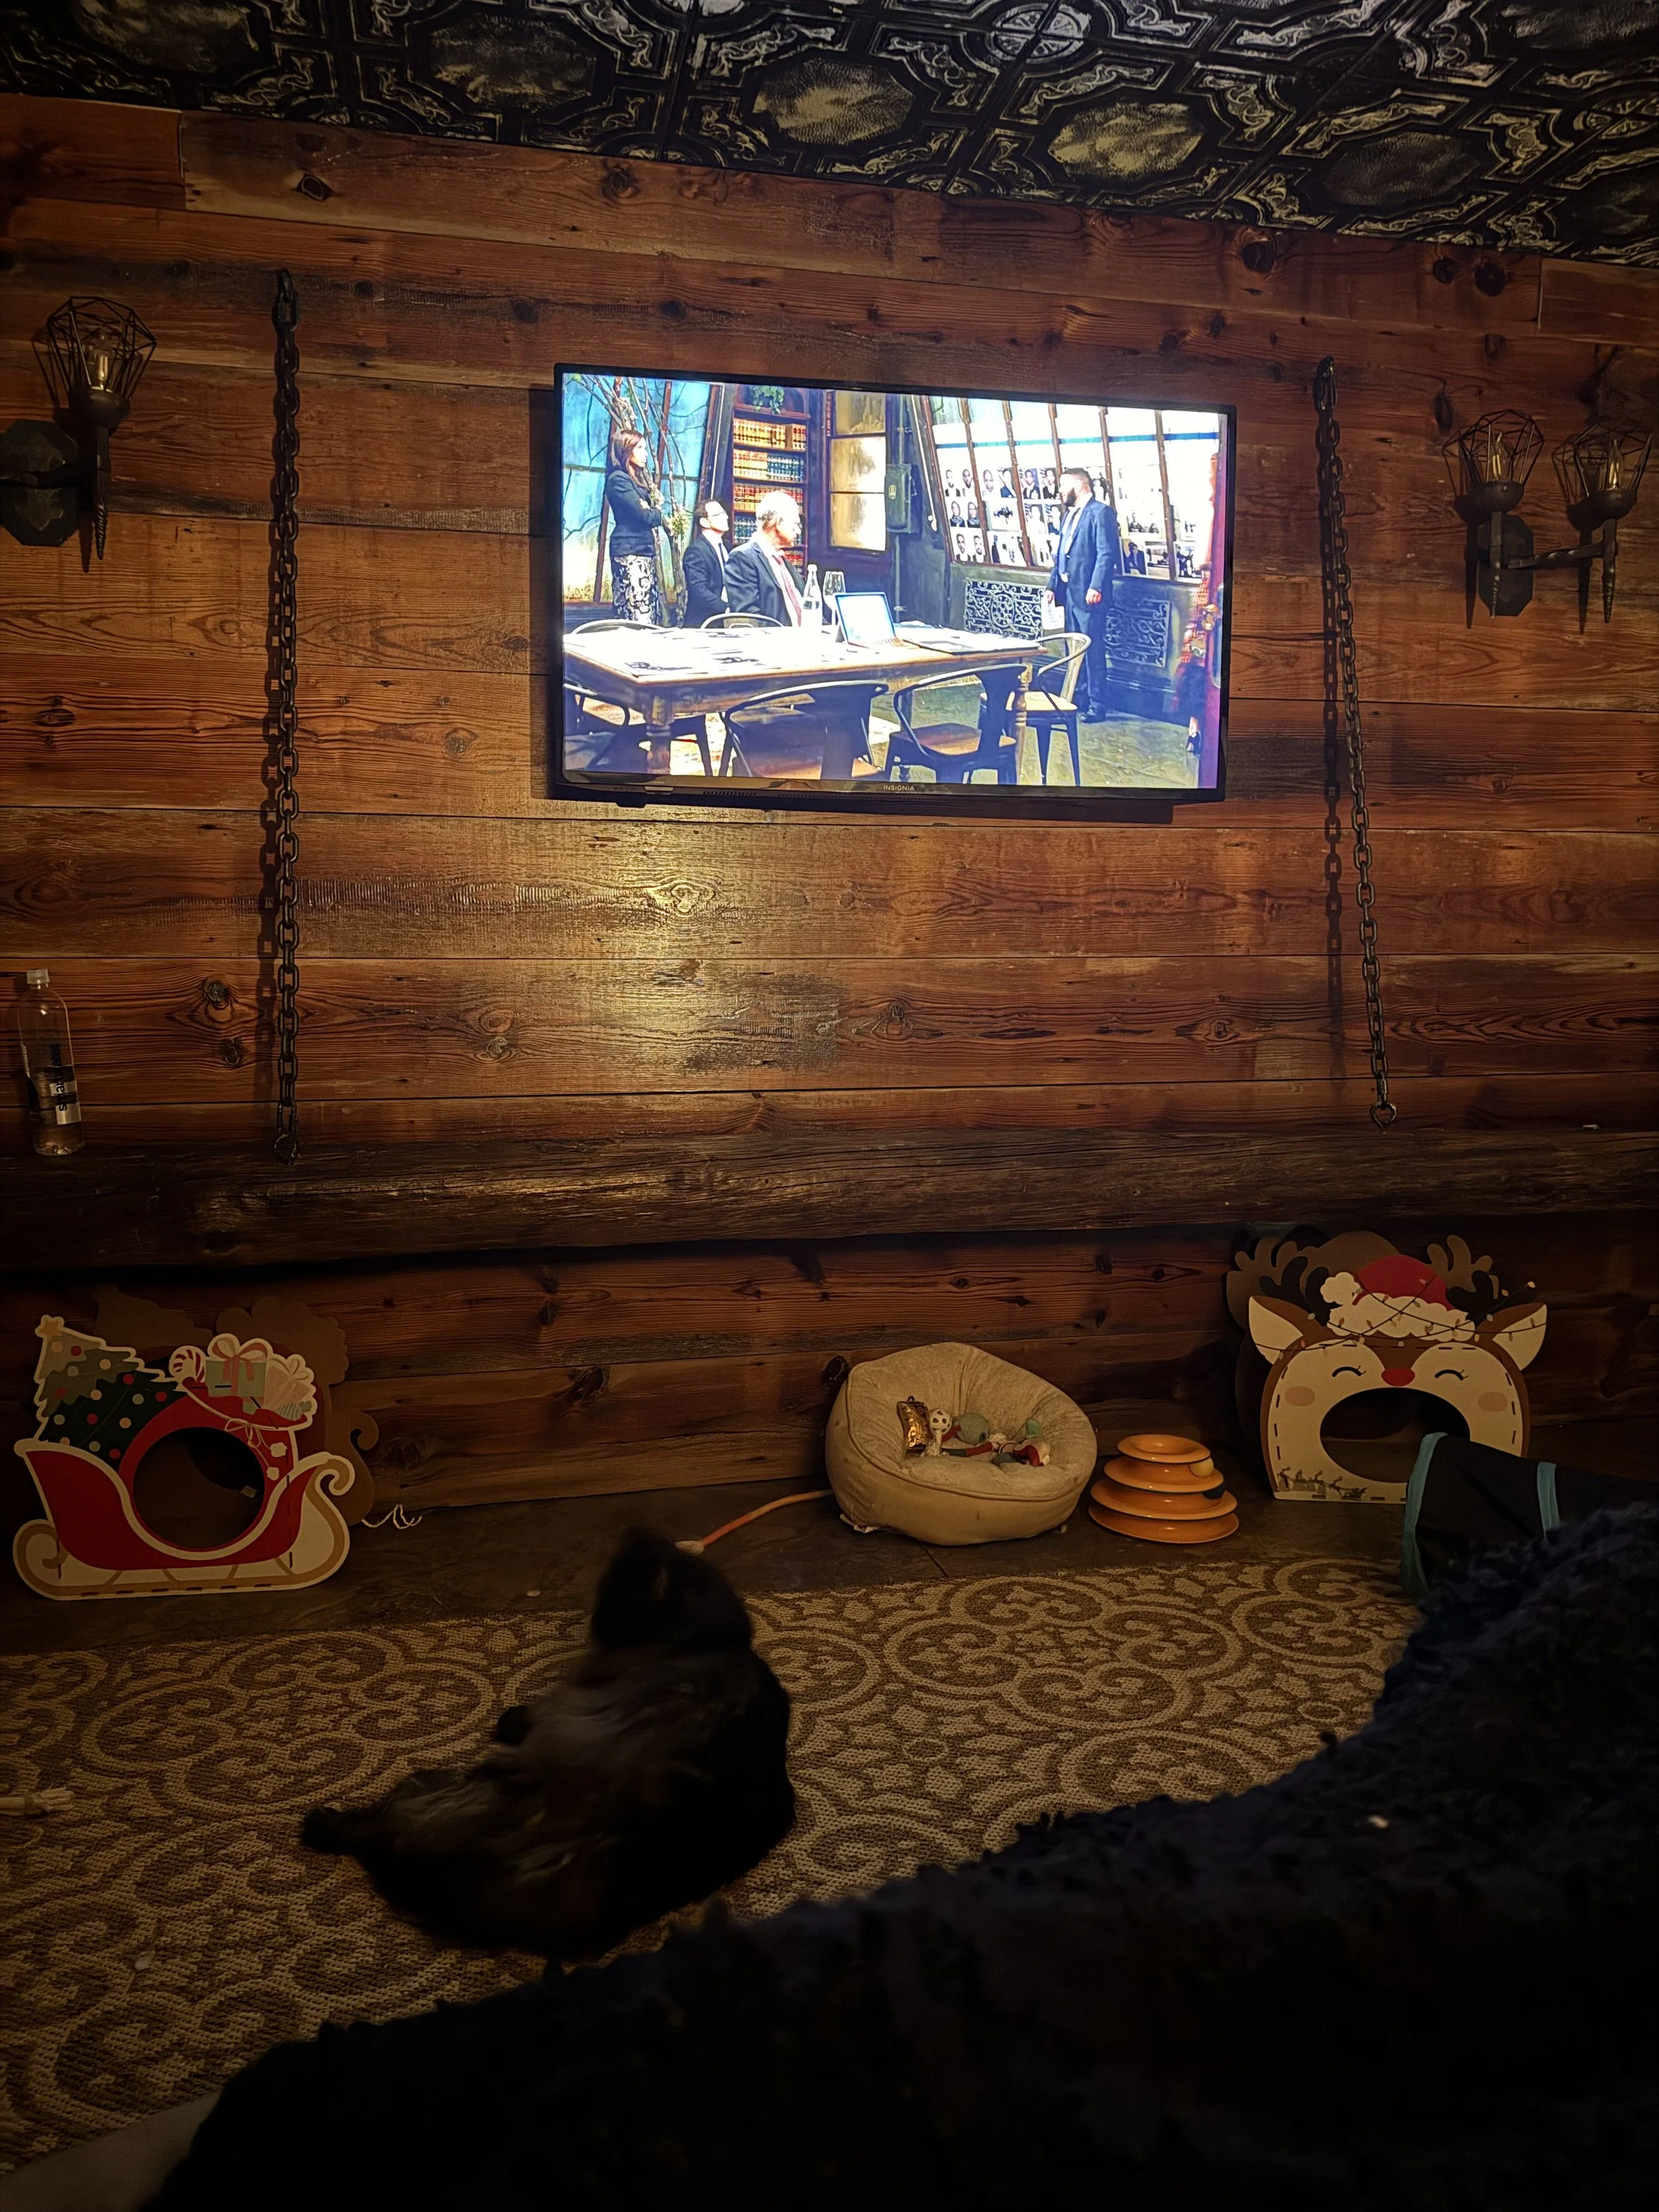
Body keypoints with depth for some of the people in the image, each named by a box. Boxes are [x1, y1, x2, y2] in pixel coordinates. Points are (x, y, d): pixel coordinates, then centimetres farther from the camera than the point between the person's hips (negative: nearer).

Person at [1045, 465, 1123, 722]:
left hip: (1089, 594, -9)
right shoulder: (1070, 514, 19)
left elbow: (1107, 553, -16)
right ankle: (1079, 701, 20)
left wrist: (1096, 587, -23)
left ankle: (1096, 707, -2)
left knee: (1093, 650, -6)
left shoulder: (1101, 512, -8)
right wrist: (1053, 585, 15)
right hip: (1070, 592, 9)